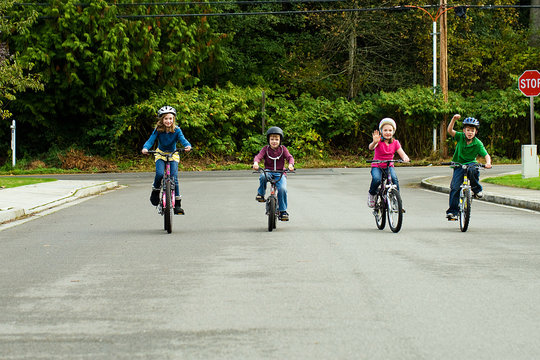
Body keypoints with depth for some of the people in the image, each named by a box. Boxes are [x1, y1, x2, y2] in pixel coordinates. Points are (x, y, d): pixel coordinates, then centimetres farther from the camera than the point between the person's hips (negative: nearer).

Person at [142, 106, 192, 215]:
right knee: (159, 174, -26)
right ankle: (156, 189, 6)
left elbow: (182, 139, -29)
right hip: (160, 154, 0)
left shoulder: (176, 130, -17)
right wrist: (145, 148, -46)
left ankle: (177, 204, -6)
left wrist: (187, 145, -52)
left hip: (173, 155, 0)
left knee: (174, 177, -14)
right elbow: (150, 140, -24)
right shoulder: (158, 130, -16)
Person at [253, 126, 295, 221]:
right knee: (263, 176, -38)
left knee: (282, 189, -26)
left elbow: (289, 157, -8)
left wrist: (291, 164, -32)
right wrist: (255, 163, -36)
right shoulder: (265, 149, 3)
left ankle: (283, 211, -12)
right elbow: (258, 156, -12)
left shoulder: (283, 149, 4)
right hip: (268, 171, 0)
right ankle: (261, 194, -12)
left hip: (280, 173, 0)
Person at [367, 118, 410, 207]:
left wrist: (405, 158, -32)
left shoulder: (395, 143, -1)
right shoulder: (379, 141, -12)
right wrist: (374, 142, -56)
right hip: (377, 166, -2)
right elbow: (371, 147, -32)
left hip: (389, 166, 2)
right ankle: (371, 194, 1)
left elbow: (402, 153, -7)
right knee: (376, 179, -31)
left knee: (394, 178, -27)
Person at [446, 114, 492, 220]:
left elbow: (486, 155, -14)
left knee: (473, 170, -37)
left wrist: (488, 163, -36)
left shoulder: (478, 143, -10)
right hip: (459, 166, 1)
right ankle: (452, 211, -4)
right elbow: (450, 131, -21)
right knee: (455, 187, -14)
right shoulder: (460, 137, -7)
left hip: (471, 164, -1)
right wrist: (454, 119, -36)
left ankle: (477, 190, -11)